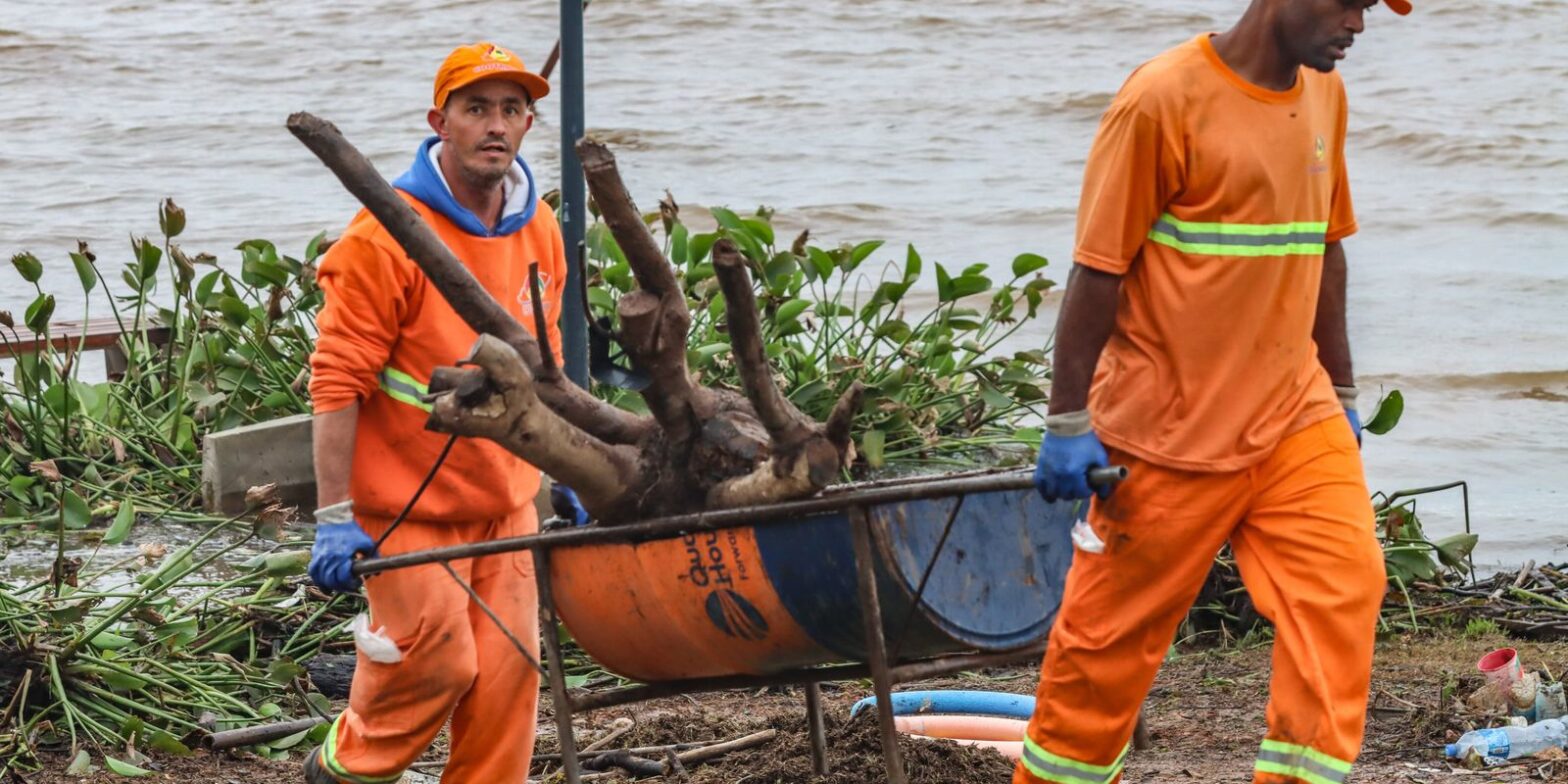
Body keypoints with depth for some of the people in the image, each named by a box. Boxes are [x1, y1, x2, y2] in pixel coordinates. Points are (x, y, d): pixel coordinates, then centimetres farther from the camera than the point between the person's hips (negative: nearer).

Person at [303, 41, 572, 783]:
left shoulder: (539, 229, 5)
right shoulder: (389, 234, -16)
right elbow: (337, 380, -17)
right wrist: (335, 517, -21)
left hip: (504, 499, 6)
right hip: (406, 501, -6)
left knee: (508, 668, 1)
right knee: (437, 661, -7)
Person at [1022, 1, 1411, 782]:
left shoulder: (1323, 95, 7)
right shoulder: (1164, 100, -14)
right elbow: (1097, 268, -12)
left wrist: (1342, 392, 20)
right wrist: (1068, 425, -12)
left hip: (1294, 418, 6)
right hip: (1170, 427, -6)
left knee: (1345, 584, -13)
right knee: (1113, 635, 6)